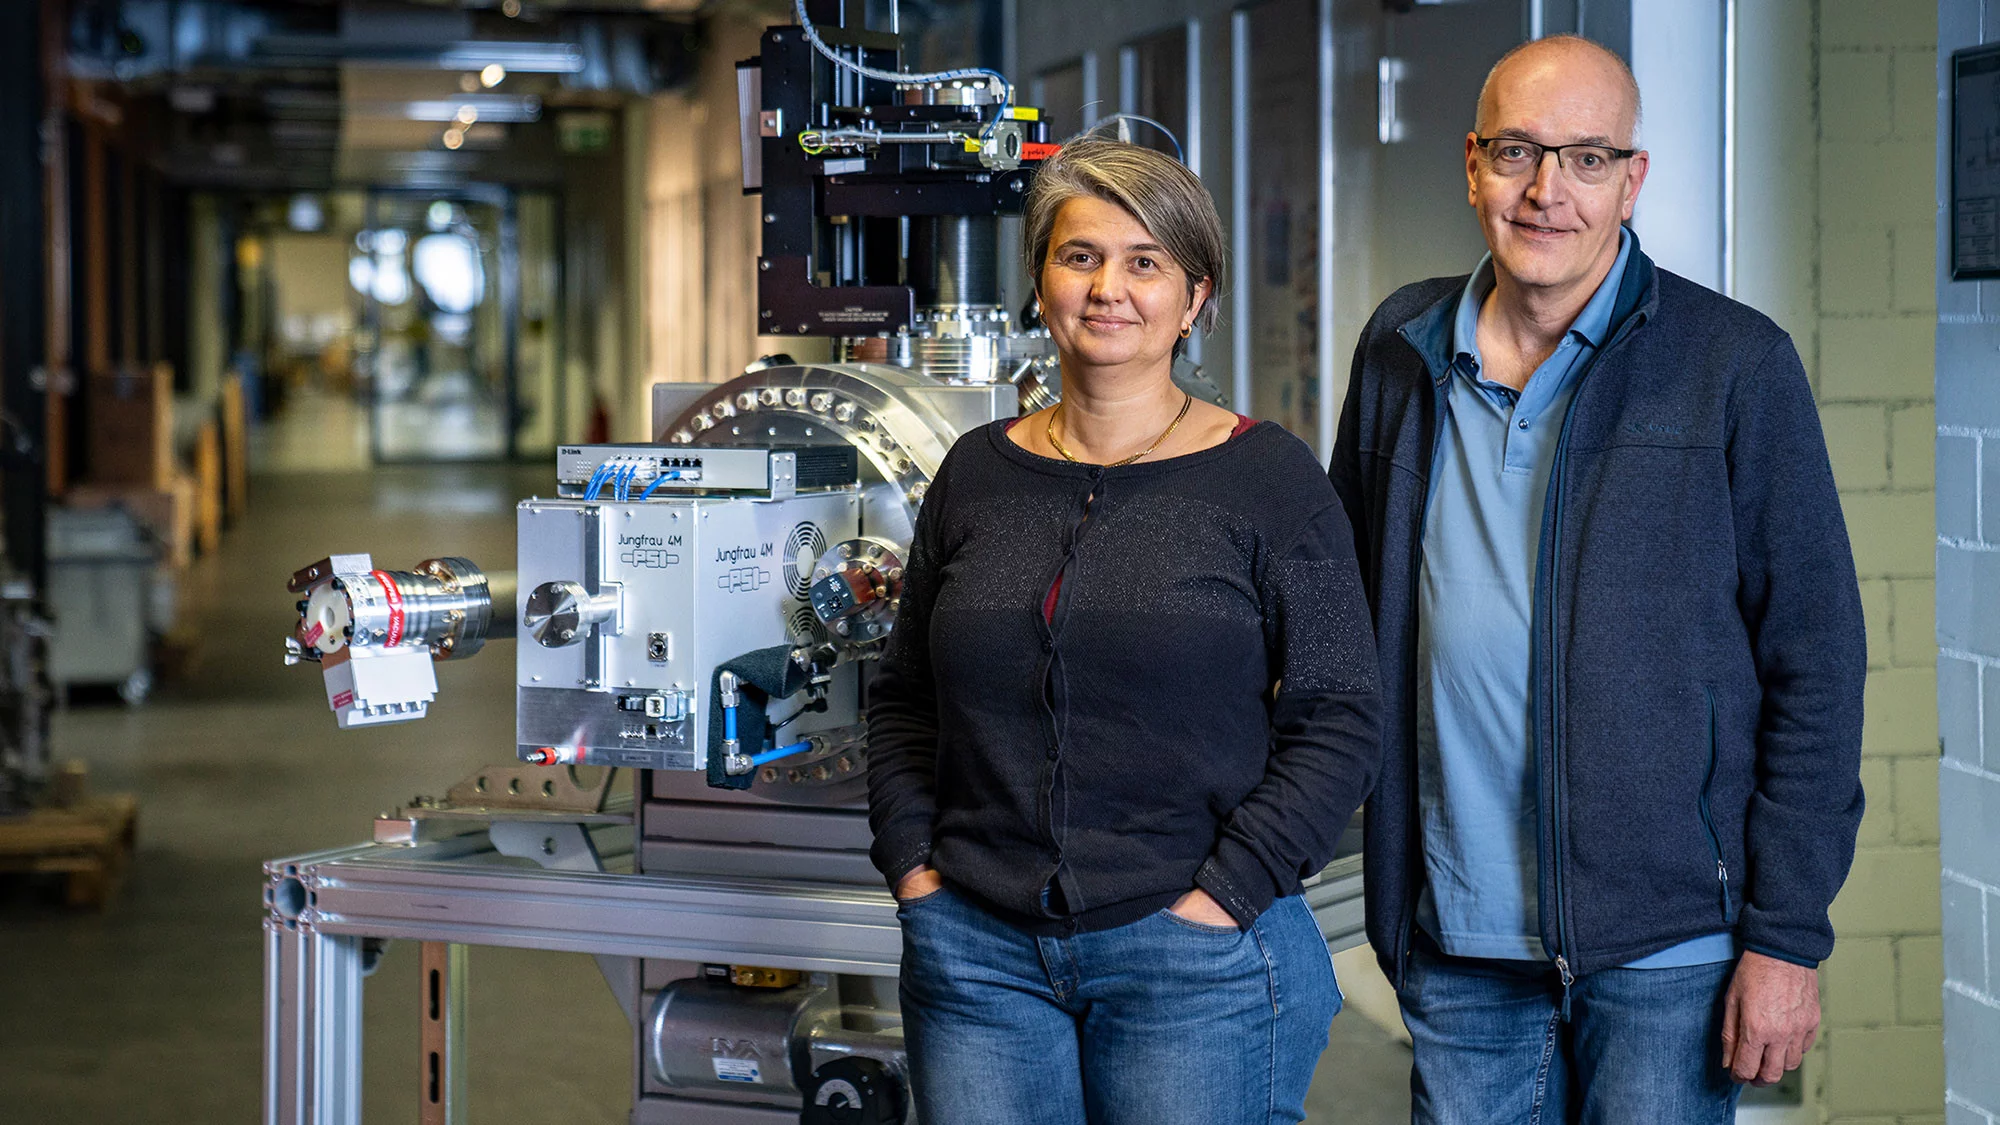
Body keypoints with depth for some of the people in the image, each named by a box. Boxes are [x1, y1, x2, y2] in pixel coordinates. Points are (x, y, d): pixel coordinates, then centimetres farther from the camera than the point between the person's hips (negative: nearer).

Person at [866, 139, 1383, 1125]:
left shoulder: (1268, 478, -2)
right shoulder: (978, 472, 9)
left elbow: (1337, 720, -5)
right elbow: (904, 698, 16)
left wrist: (1225, 895, -12)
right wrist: (912, 862, 4)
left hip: (1195, 958, -3)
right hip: (979, 952, 3)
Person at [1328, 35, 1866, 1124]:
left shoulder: (1736, 364, -5)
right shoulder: (1401, 347, 7)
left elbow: (1816, 659, -5)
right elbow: (1347, 610, 18)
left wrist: (1786, 936, -8)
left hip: (1664, 949, -3)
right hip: (1455, 938, 4)